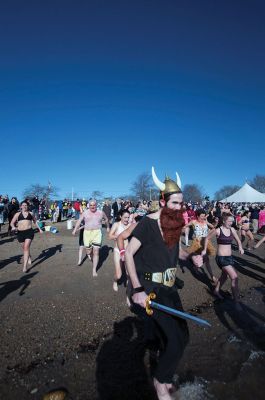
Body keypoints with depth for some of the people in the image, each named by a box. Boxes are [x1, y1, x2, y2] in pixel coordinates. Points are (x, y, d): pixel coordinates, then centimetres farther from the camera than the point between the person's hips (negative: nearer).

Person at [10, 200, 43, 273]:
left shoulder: (31, 213, 10)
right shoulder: (17, 214, 8)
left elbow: (35, 221, 23)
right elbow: (12, 222, 7)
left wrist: (39, 229, 22)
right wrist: (13, 227, -15)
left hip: (29, 231, -2)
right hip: (20, 233, 2)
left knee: (26, 247, -16)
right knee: (24, 248, 17)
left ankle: (25, 265, -16)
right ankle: (29, 258, 47)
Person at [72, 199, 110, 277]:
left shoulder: (101, 213, 3)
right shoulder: (85, 213, 1)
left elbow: (106, 219, 20)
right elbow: (79, 221, -7)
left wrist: (108, 227, 32)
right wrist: (75, 229, -18)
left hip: (97, 233, -1)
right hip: (87, 233, 1)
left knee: (96, 252, -4)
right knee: (88, 252, 7)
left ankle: (94, 270, 8)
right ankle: (93, 260, 41)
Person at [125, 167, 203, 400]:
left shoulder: (175, 223, 2)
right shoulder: (147, 223, -19)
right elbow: (128, 254, -18)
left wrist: (191, 257, -3)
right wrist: (137, 290, -24)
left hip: (169, 288, 8)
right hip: (151, 289, -7)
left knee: (180, 336, 18)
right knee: (176, 339, -7)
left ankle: (164, 376, 48)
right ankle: (161, 380, 26)